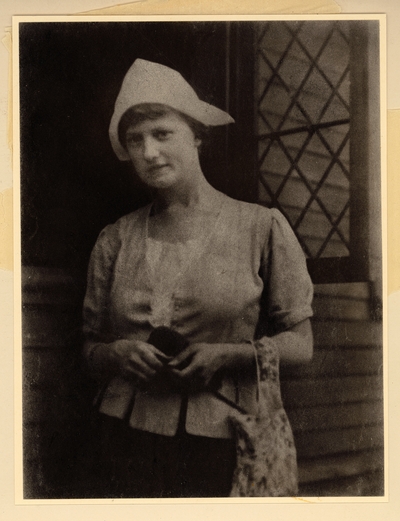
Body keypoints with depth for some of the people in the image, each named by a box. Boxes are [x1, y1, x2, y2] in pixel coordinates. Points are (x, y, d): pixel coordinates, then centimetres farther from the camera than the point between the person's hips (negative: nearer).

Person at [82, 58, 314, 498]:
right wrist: (117, 354, -8)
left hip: (220, 445, -2)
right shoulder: (115, 241, 10)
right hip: (128, 441, 2)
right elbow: (91, 349, 15)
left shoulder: (261, 228, 2)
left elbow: (298, 343, 3)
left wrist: (226, 356, -13)